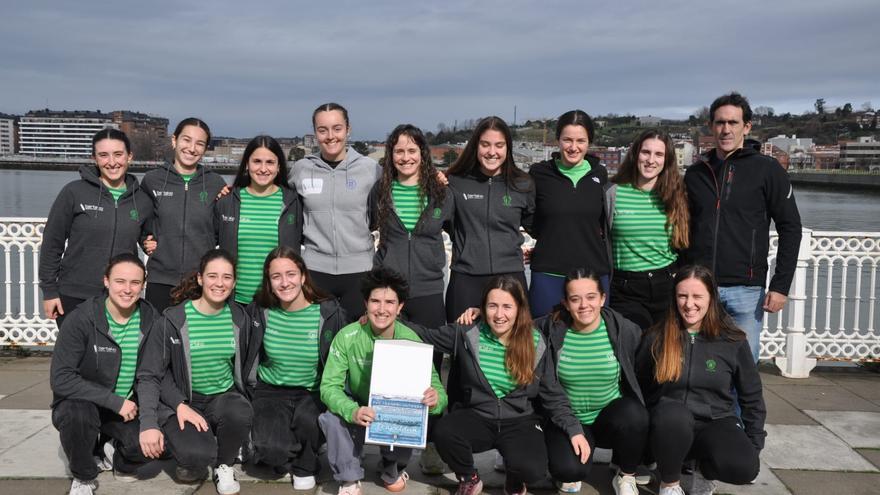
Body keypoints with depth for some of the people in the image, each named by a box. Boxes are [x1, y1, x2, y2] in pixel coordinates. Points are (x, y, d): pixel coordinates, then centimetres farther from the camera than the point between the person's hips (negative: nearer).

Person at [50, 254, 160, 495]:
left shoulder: (151, 319, -8)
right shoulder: (80, 319, -18)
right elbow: (60, 378, -22)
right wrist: (115, 401, -26)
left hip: (128, 406, 2)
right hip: (80, 402, -2)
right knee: (78, 414, -36)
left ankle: (122, 463, 15)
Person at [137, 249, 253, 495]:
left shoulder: (240, 318, 2)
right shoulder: (173, 320, -10)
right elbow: (149, 376, -9)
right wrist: (148, 424, -20)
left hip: (224, 397, 3)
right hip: (180, 402, -3)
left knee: (240, 414, -34)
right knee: (198, 454, -32)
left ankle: (224, 465, -1)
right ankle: (192, 462, 9)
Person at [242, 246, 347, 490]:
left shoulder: (329, 313, -11)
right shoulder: (259, 312, -5)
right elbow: (246, 360, 7)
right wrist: (250, 398, 2)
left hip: (313, 393, 0)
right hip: (270, 391, 1)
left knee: (306, 418, -32)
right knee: (270, 449, -24)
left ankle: (304, 467, 2)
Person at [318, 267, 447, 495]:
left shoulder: (411, 340, -18)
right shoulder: (347, 337, -19)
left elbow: (436, 387, -17)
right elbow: (329, 386, -21)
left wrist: (435, 399, -44)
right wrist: (353, 411, -42)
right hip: (357, 411, -1)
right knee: (331, 419, -31)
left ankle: (393, 471, 7)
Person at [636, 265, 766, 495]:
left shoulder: (733, 340, -1)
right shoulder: (656, 338, -2)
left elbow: (751, 396, 7)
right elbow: (638, 390, 8)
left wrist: (754, 447, 5)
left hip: (715, 423, 1)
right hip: (670, 426, -1)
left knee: (745, 468, -30)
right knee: (674, 414, -37)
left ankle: (705, 469, 7)